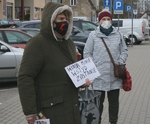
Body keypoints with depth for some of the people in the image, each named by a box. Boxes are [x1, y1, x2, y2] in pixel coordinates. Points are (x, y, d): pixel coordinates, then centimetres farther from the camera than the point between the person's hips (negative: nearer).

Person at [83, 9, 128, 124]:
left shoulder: (118, 34, 7)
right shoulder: (93, 35, 0)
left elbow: (124, 51, 13)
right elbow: (87, 53, 2)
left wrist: (120, 62, -3)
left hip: (115, 75, 2)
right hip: (99, 75, -2)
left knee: (114, 101, 13)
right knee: (98, 101, 7)